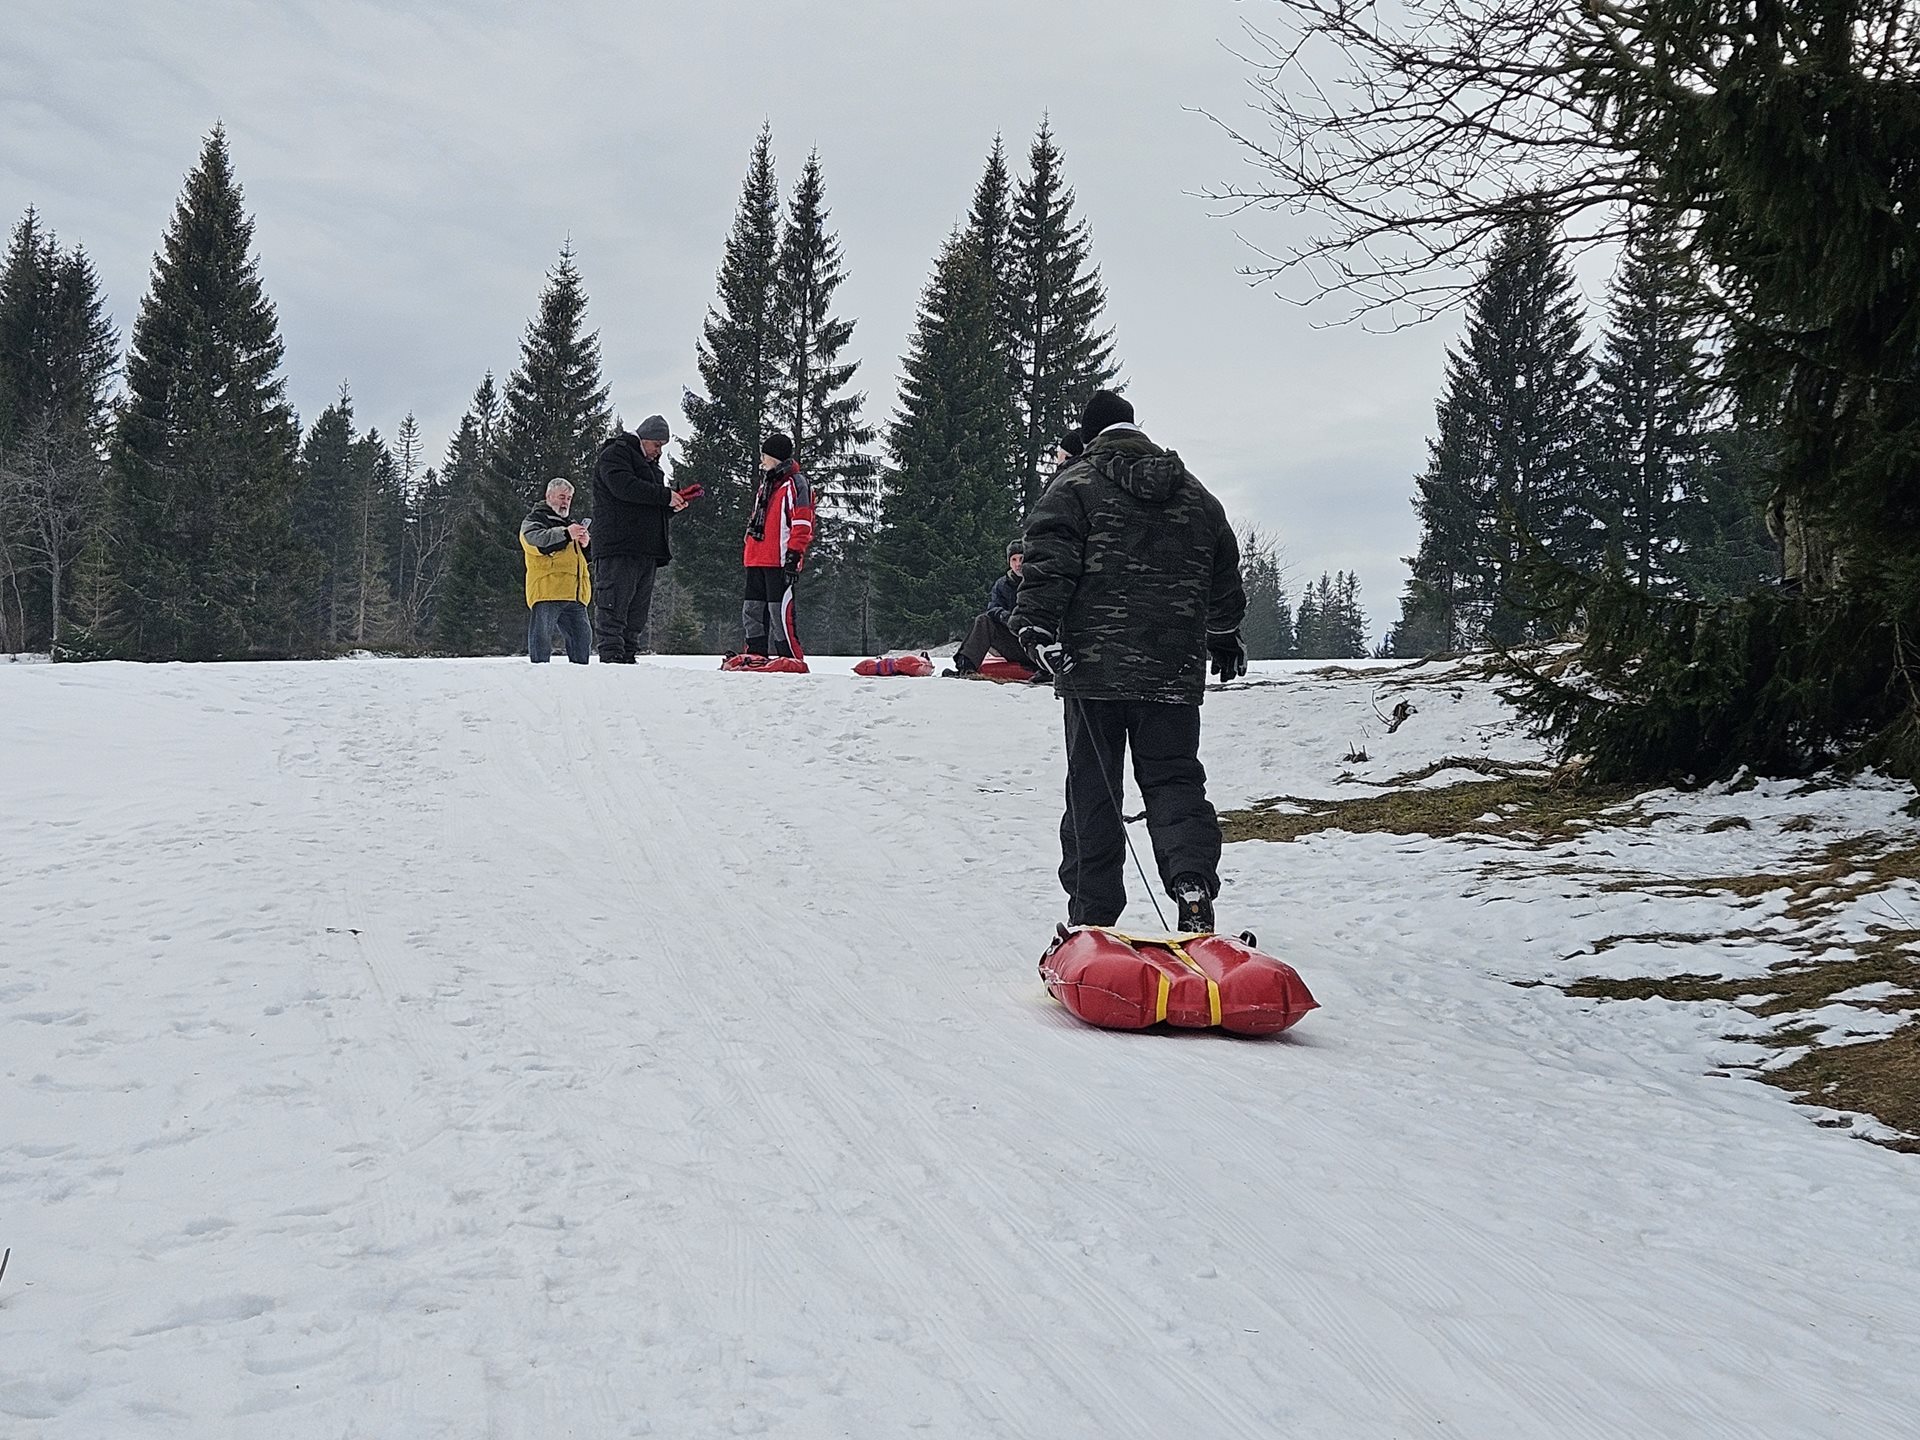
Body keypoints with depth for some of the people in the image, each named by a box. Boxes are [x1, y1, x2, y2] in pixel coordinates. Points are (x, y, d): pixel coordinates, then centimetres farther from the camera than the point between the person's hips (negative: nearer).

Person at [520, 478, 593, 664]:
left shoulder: (571, 523, 30)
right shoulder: (535, 519, 6)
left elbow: (586, 558, 32)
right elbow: (534, 541, -17)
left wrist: (585, 544, 7)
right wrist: (566, 534, -25)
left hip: (575, 593, 7)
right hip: (546, 590, -7)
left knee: (582, 637, 5)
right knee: (542, 635, -10)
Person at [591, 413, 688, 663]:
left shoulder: (649, 464, 29)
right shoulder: (615, 454, 0)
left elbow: (656, 509, 30)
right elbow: (624, 486, -19)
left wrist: (673, 504, 7)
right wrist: (665, 496, -17)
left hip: (647, 550, 9)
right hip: (618, 548, -9)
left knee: (639, 608, 6)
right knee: (614, 604, -11)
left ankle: (629, 656, 8)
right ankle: (611, 656, -13)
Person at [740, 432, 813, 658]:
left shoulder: (795, 483, -5)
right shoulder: (765, 484, 22)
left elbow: (802, 525, -11)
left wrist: (793, 557, -17)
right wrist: (748, 554, 23)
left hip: (780, 561, -9)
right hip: (757, 560, 9)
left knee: (781, 610, -11)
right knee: (753, 610, 9)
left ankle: (791, 658, -7)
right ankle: (756, 655, 16)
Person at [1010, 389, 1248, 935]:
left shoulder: (1075, 486, 0)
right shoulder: (1195, 495, 15)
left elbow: (1048, 563, -13)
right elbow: (1225, 578, 24)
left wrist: (1035, 626, -11)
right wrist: (1225, 638, 37)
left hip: (1094, 666, -3)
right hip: (1175, 672, 3)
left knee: (1092, 792, 4)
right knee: (1174, 781, 9)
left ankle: (1091, 917, 6)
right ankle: (1193, 878, -16)